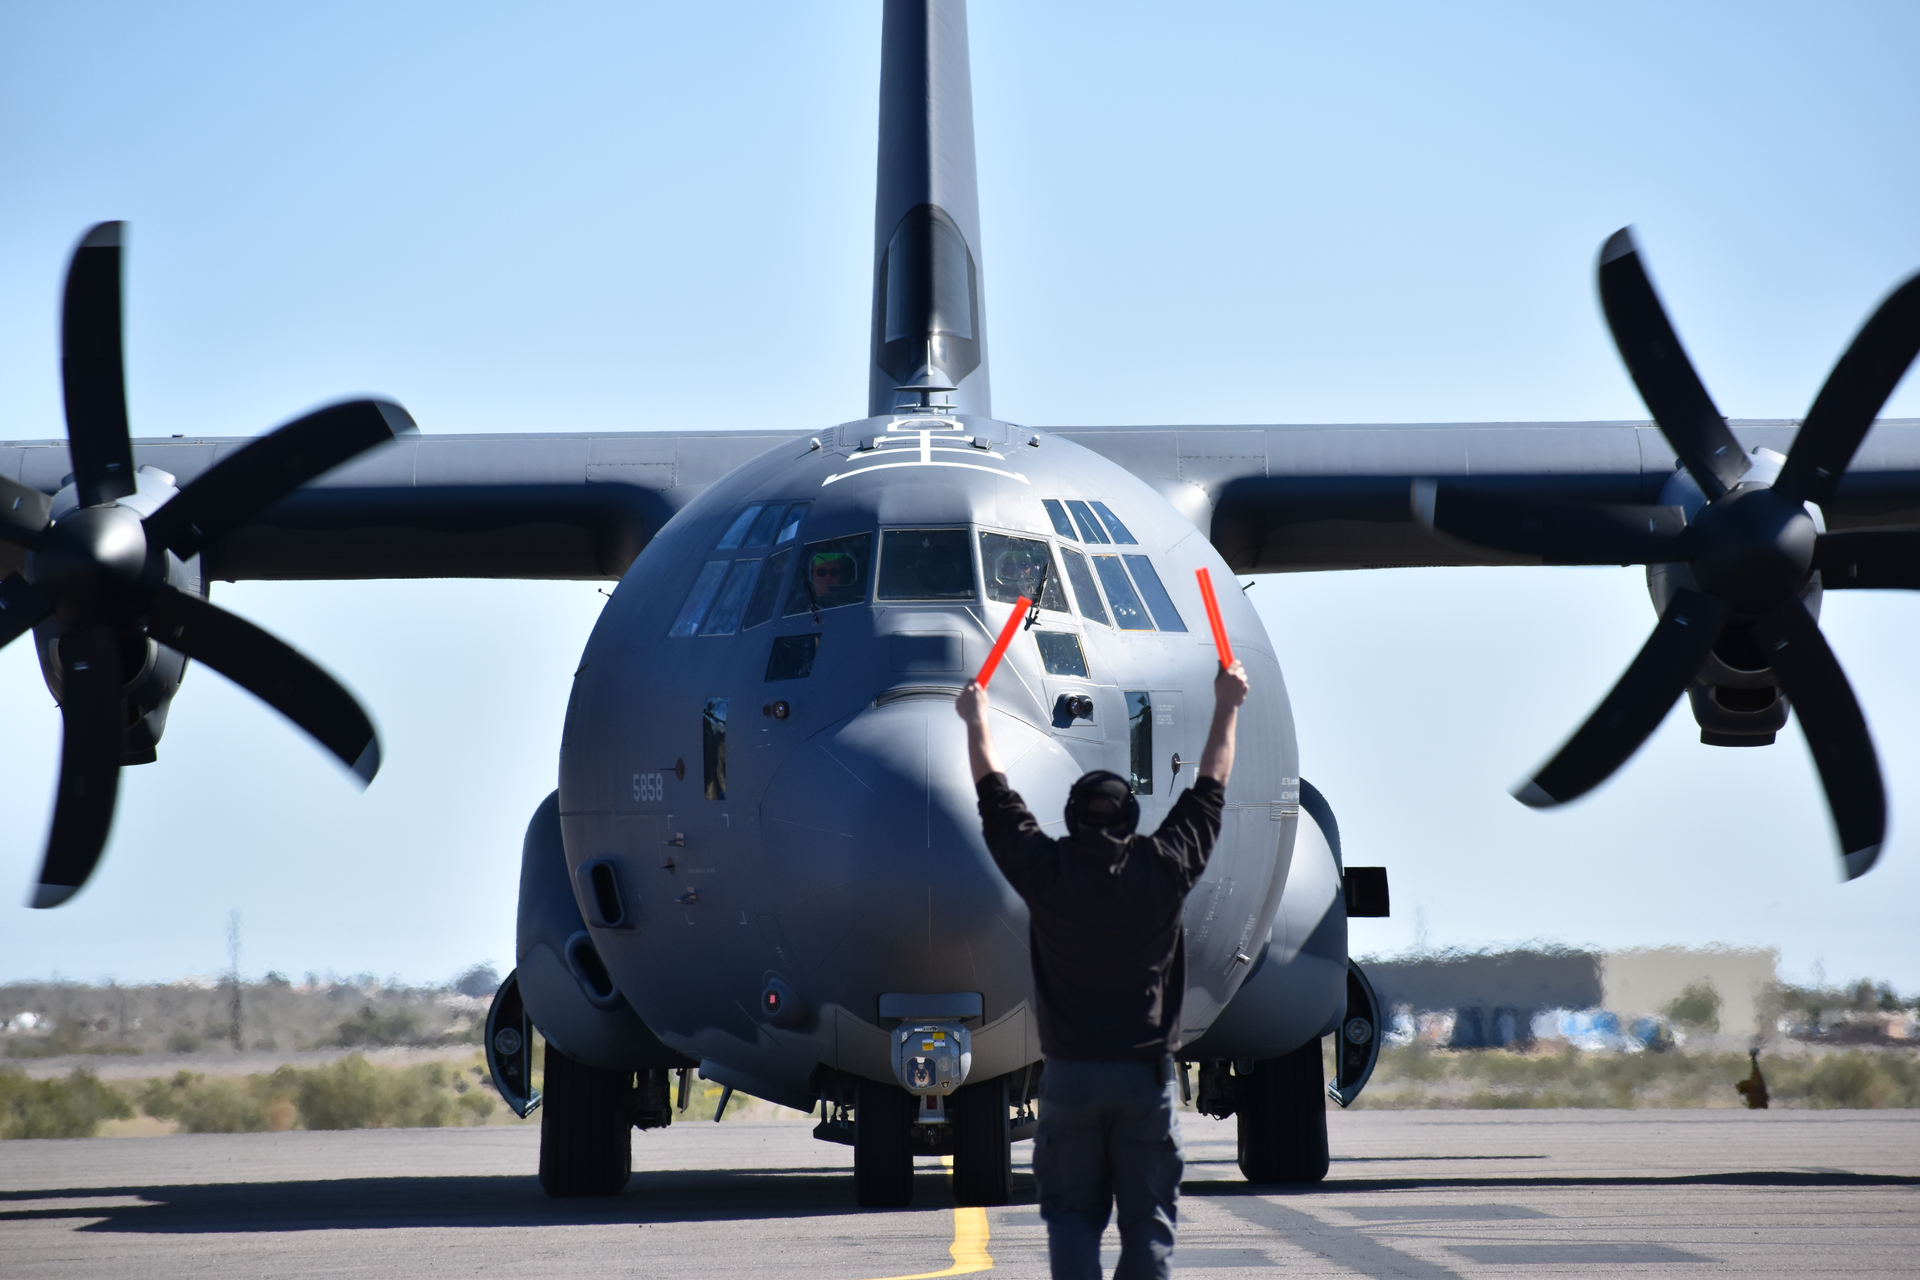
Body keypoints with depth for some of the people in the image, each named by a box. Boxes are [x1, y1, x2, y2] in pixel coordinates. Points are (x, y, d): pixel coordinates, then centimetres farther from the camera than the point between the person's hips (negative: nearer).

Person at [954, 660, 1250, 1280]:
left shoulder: (1045, 871, -3)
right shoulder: (1164, 868, -2)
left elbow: (996, 798, 11)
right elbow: (1209, 791, 11)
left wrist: (977, 721, 26)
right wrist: (1227, 708, 24)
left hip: (1069, 1075, 0)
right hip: (1146, 1072, 0)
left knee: (1072, 1213, 7)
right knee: (1148, 1218, 4)